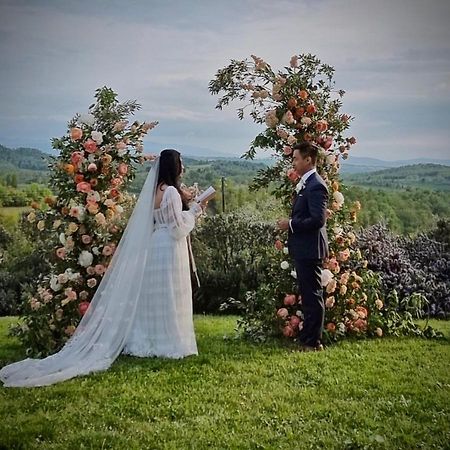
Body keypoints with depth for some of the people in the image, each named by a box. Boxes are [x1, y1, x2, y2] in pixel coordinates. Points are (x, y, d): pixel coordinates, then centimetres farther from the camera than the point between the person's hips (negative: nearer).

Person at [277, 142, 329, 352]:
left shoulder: (315, 186, -18)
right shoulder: (305, 183, 14)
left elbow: (318, 219, -25)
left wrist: (291, 224, -17)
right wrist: (290, 223, 8)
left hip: (310, 249, -11)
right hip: (303, 249, 11)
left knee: (312, 295, -2)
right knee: (307, 295, 17)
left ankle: (313, 342, 7)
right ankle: (308, 338, 28)